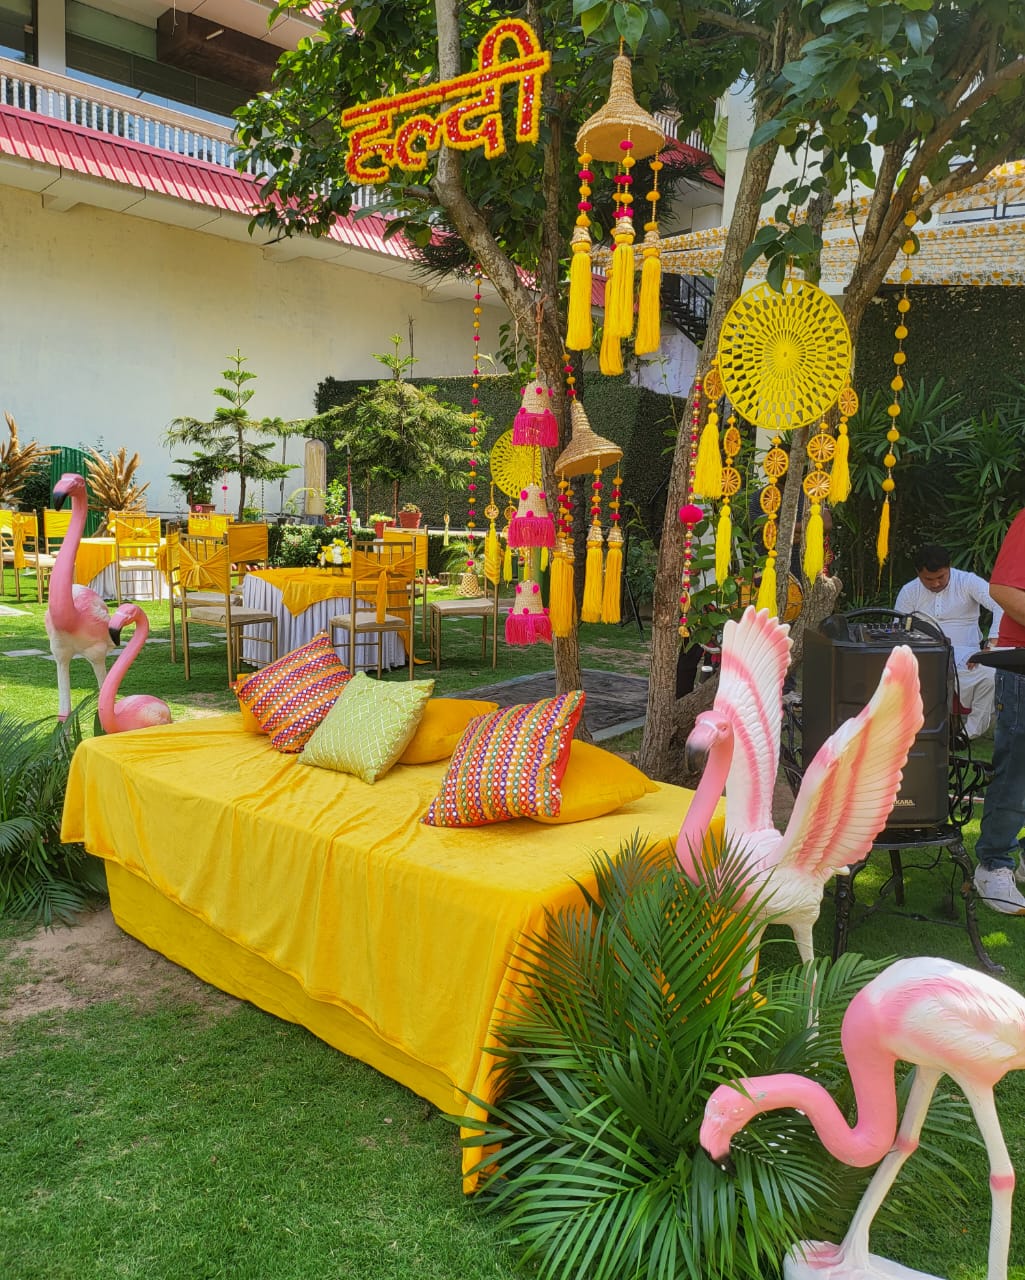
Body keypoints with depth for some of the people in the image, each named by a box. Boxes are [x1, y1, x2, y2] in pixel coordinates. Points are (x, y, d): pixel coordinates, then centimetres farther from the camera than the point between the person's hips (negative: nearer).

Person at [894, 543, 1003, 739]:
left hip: (965, 656, -1)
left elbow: (1001, 605, -14)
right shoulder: (909, 592, 7)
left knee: (991, 675, -34)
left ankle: (971, 732, -14)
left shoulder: (967, 582, -1)